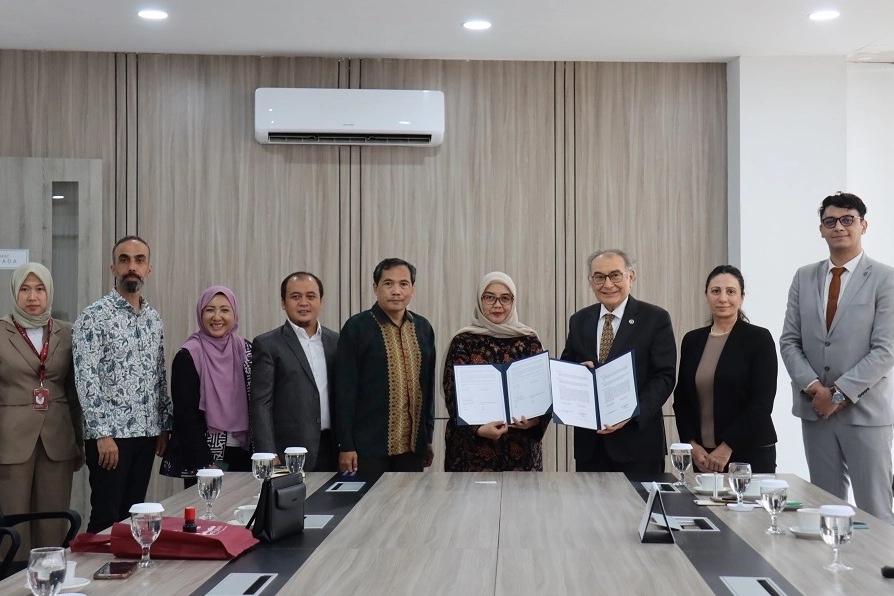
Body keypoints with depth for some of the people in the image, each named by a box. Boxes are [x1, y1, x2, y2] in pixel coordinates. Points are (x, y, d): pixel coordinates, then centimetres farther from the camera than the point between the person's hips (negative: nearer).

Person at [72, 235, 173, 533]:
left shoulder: (153, 318, 11)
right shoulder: (94, 316, -9)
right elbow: (86, 378, -15)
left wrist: (164, 426, 12)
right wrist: (102, 434, -19)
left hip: (146, 432, 6)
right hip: (110, 433, -6)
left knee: (133, 514, 12)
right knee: (106, 517, -2)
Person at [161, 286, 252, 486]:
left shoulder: (245, 350, 6)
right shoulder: (188, 357, -8)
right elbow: (185, 415, -10)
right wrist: (207, 464, -14)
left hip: (242, 454, 4)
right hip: (203, 457, -4)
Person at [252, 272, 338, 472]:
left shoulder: (336, 341, 12)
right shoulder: (268, 345, -1)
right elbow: (261, 404, -5)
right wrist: (269, 456, -13)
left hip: (331, 451, 4)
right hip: (289, 455, -4)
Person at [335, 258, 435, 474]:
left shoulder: (423, 328, 10)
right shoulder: (356, 327, -5)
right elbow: (345, 389, -7)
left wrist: (428, 437, 14)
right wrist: (346, 445, -9)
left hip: (413, 446, 4)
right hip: (369, 446, -4)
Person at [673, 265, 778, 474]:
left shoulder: (759, 339, -4)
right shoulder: (691, 340, 8)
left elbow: (762, 402, -10)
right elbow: (681, 399, 10)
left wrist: (727, 448, -13)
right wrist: (692, 444, -3)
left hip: (751, 453, -3)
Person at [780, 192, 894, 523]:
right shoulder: (804, 278, 10)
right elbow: (789, 341, 7)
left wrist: (840, 393, -14)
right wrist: (813, 386, -8)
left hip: (864, 410, -4)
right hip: (814, 409, 4)